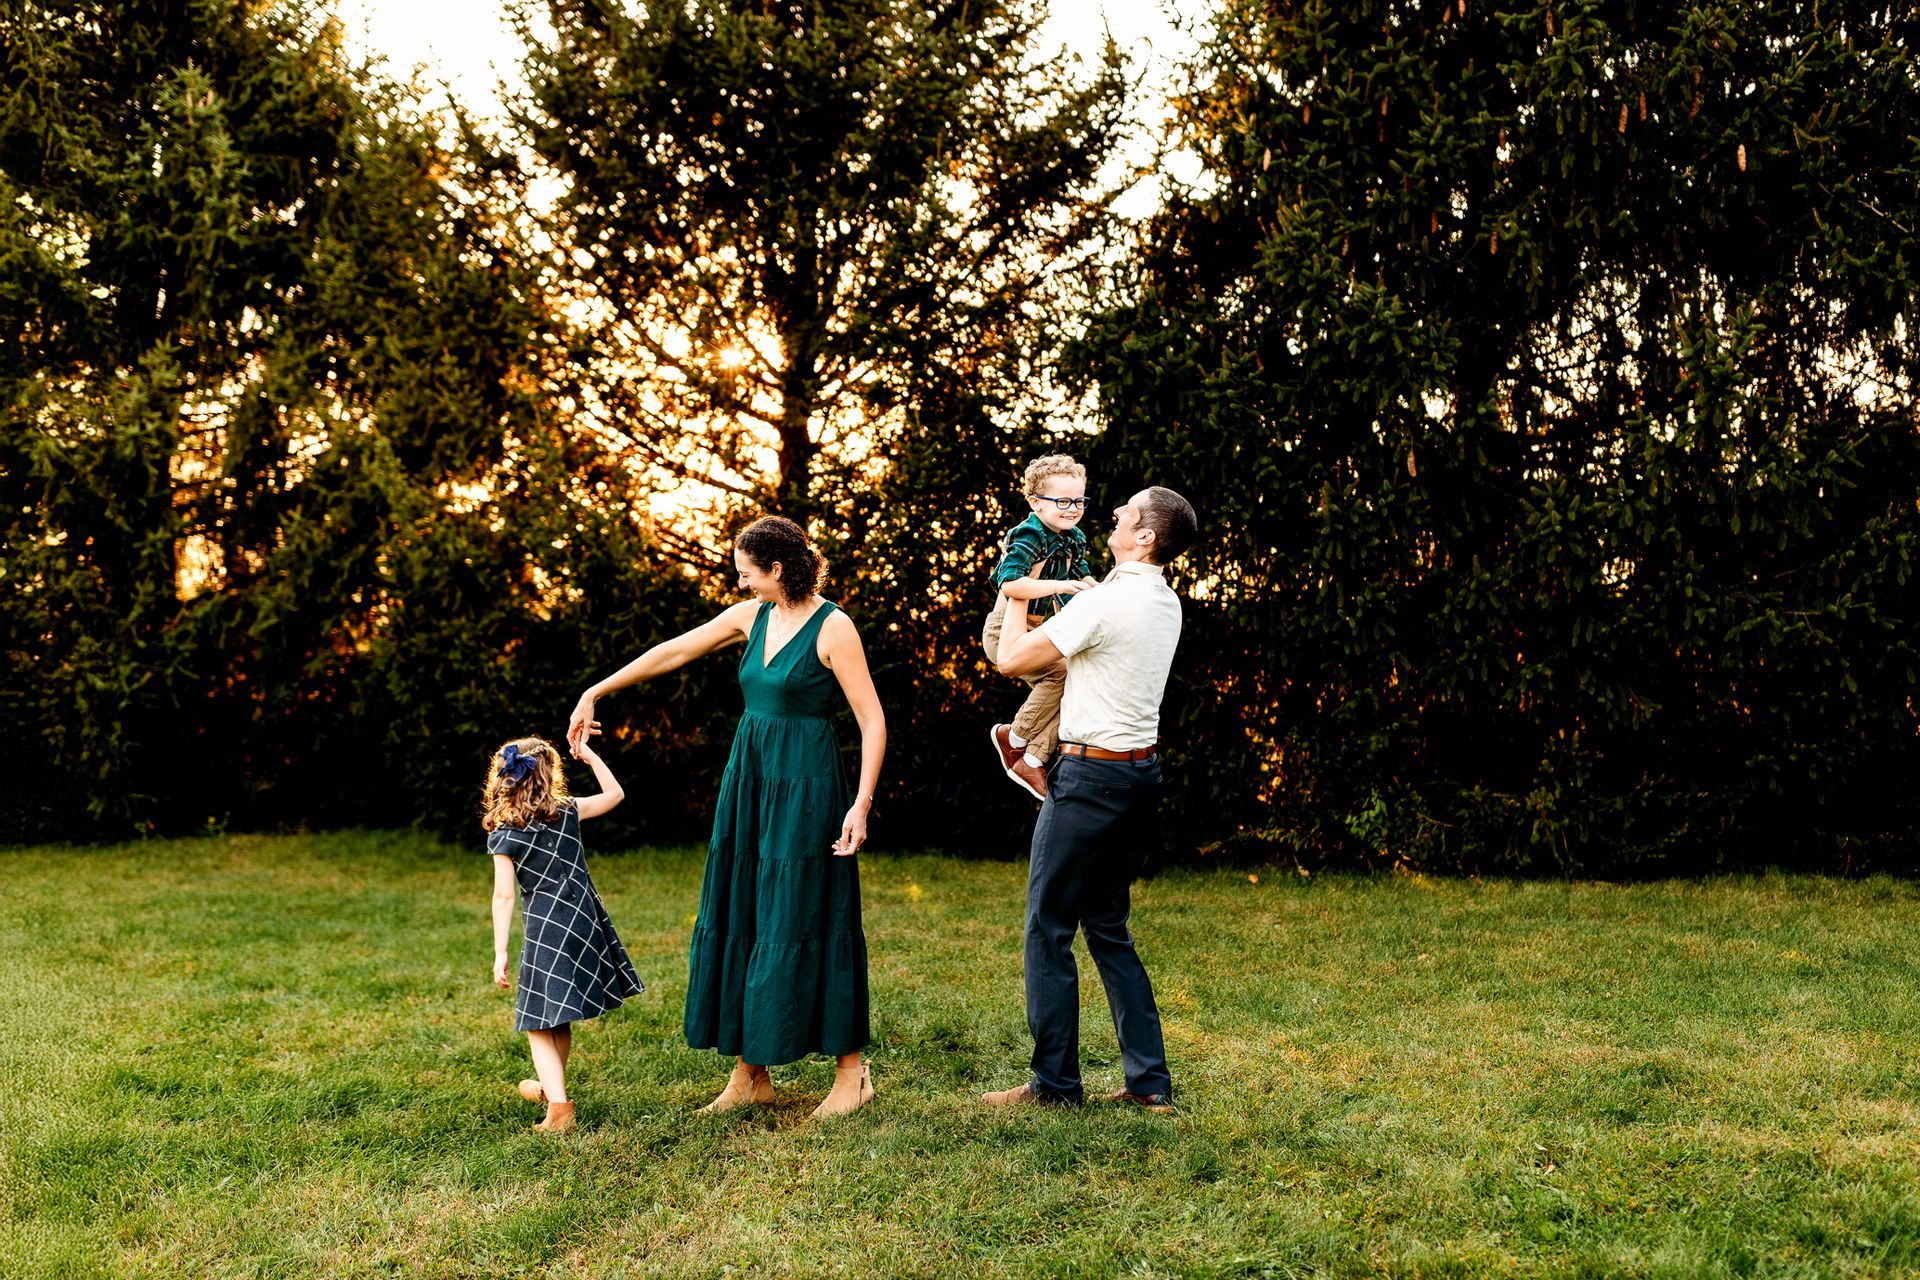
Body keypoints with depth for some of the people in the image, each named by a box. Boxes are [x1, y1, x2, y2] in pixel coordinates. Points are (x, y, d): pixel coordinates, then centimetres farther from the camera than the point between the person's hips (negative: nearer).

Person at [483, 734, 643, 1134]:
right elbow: (614, 793, 17)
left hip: (545, 931, -4)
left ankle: (558, 1105, -15)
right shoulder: (568, 812, 0)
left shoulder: (503, 835, -8)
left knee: (540, 1025, 0)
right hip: (586, 923, 4)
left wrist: (500, 953, -6)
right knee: (559, 1020, 20)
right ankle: (551, 1087, 38)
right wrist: (590, 755, 23)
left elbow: (504, 896, -10)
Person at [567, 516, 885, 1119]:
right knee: (735, 921, 8)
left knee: (803, 926, -5)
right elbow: (671, 652, 15)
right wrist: (594, 693, 17)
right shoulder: (752, 616, 8)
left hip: (803, 787, -8)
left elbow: (873, 721, -13)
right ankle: (750, 1075, 17)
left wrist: (861, 803, -20)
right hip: (747, 781, 8)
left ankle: (851, 1071, 8)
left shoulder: (832, 628, -12)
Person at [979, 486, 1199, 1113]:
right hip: (1141, 768, 9)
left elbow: (1011, 659, -12)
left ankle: (1055, 1084, 9)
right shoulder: (1166, 603, 10)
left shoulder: (1104, 602, -18)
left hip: (1091, 775, -9)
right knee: (1108, 927, 15)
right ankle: (1150, 1082, 15)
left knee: (1049, 928, 1)